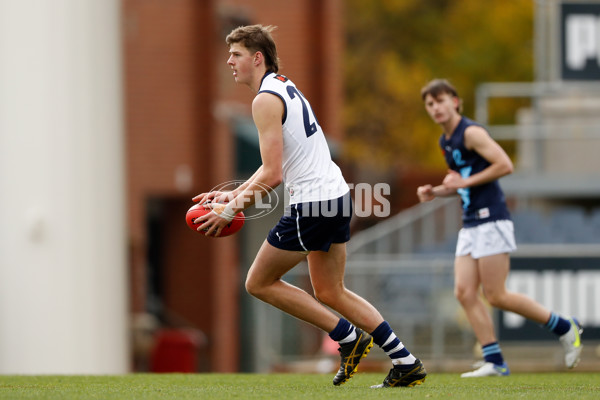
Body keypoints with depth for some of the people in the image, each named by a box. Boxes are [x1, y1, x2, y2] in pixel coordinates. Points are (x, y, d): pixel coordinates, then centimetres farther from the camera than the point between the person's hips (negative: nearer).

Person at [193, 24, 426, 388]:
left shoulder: (266, 100, -13)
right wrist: (234, 195, 18)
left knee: (259, 283, 4)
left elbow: (272, 175, -18)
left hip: (312, 205, -10)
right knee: (331, 292, 17)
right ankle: (407, 363, 12)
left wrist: (230, 210, -10)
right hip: (338, 195, 10)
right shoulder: (286, 88, 18)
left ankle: (349, 337, 2)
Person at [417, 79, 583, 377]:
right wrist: (434, 192, 12)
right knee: (464, 292, -3)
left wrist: (465, 182, -16)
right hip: (470, 226, 9)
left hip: (491, 221, -9)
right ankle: (494, 362, -4)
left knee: (496, 296, -9)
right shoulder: (445, 142, 17)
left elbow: (505, 165, -18)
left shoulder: (471, 133, -11)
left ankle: (565, 329, 4)